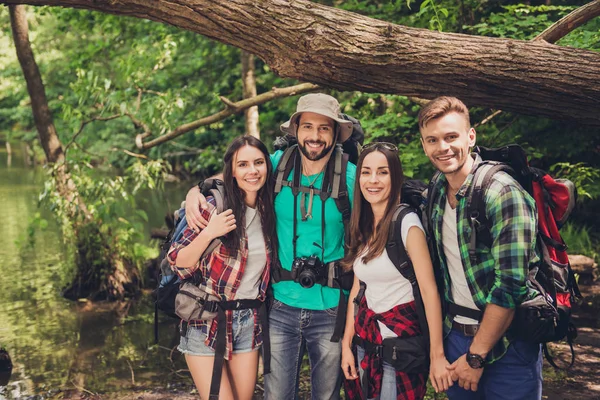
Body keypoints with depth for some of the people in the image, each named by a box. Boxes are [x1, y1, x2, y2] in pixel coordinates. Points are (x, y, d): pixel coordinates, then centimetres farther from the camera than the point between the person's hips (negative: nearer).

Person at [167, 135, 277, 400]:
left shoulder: (270, 211, 2)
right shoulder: (214, 207, -12)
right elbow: (179, 265, -12)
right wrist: (208, 234, -25)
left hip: (250, 323, 5)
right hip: (207, 322, -4)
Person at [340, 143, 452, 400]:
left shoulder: (407, 222, -16)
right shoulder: (362, 227, 5)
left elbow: (429, 290, -18)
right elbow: (357, 288, 9)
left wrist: (437, 355, -21)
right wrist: (346, 343, 7)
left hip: (402, 342, -6)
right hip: (366, 339, 6)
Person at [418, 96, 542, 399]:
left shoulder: (503, 193, -19)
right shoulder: (436, 190, 2)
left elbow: (510, 284, -22)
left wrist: (476, 356, -16)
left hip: (505, 339, -6)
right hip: (456, 333, 6)